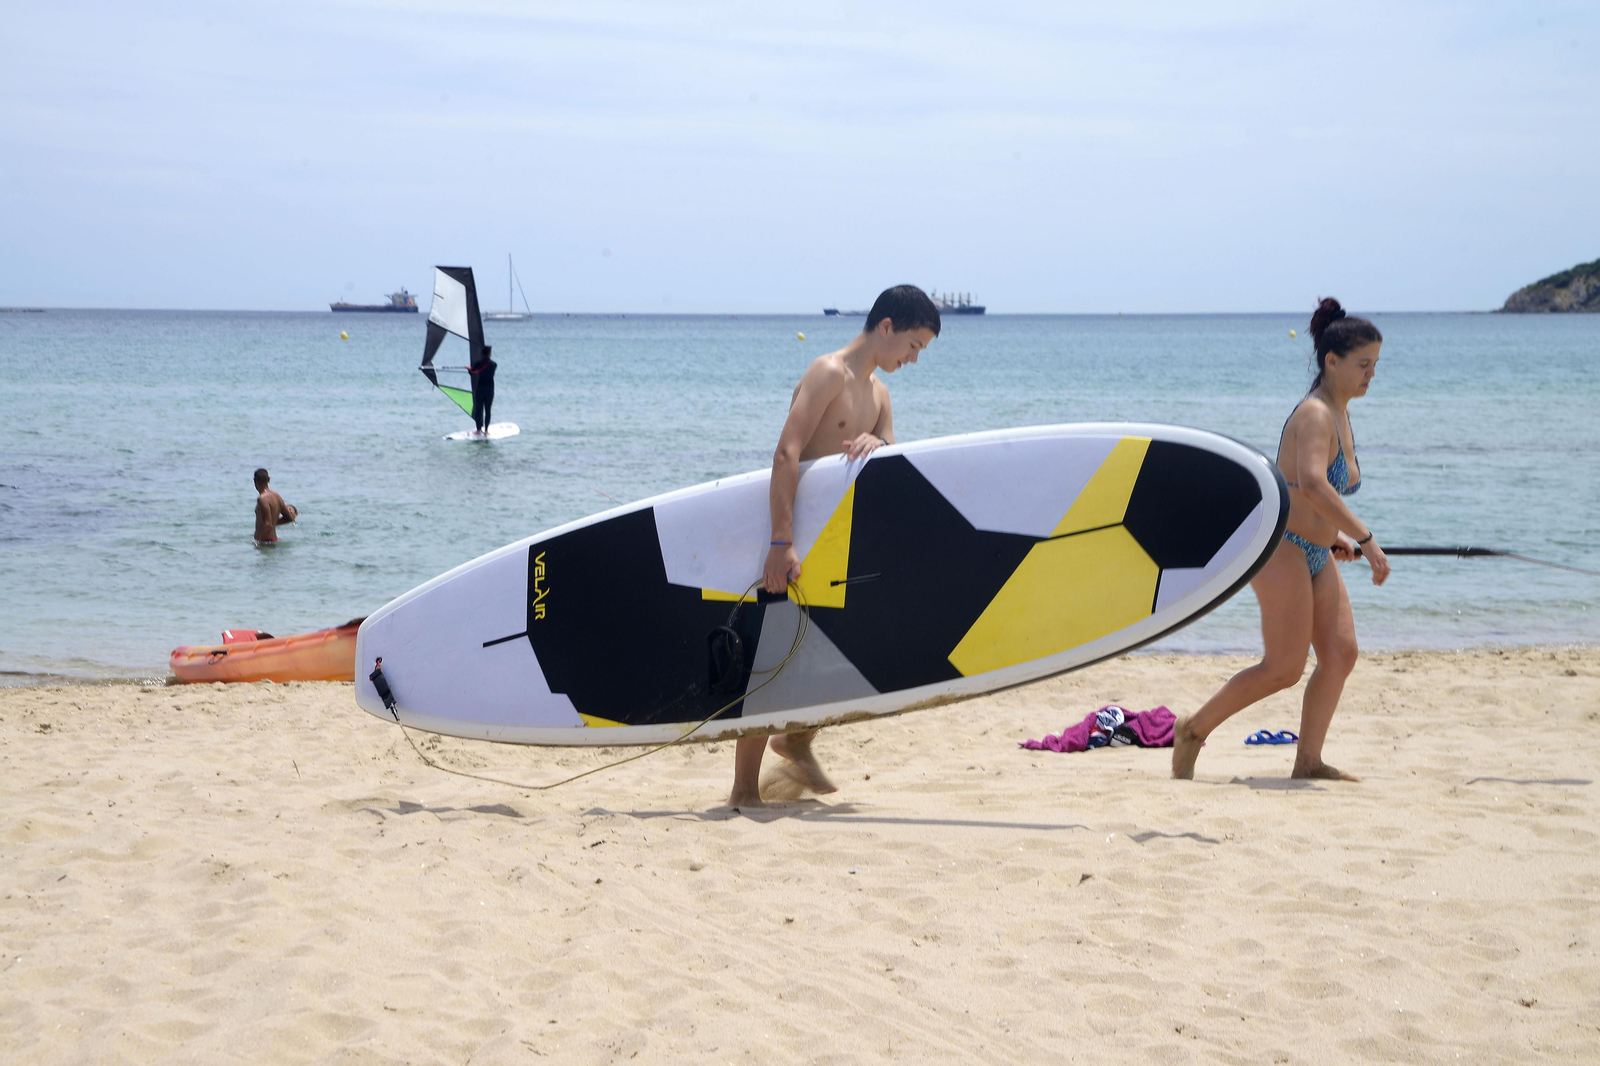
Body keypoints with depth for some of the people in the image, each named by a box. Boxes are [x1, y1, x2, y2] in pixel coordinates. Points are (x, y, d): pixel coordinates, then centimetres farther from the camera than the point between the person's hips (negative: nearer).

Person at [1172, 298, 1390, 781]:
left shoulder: (1340, 416, 13)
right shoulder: (1315, 414, -17)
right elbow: (1311, 484, -34)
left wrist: (1333, 536, 16)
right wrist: (1366, 537, -35)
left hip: (1314, 556, 9)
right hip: (1282, 549, -9)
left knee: (1341, 652, 0)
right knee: (1284, 669, -9)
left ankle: (1308, 760, 7)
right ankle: (1193, 730, 4)